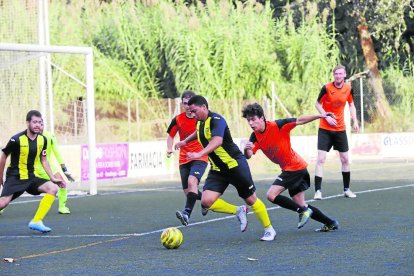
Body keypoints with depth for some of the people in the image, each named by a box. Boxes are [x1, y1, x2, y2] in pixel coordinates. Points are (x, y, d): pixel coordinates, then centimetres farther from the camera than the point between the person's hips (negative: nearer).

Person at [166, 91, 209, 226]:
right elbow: (171, 136, 16)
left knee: (192, 181, -29)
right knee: (187, 191, 5)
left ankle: (187, 213, -38)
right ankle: (204, 198, 39)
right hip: (184, 159, 4)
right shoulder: (178, 119, 2)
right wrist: (169, 149, -2)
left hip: (200, 158, -4)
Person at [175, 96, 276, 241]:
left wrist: (199, 154, -51)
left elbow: (217, 141, -40)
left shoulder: (216, 120, -20)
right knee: (207, 201, -13)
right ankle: (239, 211, 9)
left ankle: (269, 229, 21)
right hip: (217, 169, 7)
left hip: (235, 164, -7)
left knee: (251, 199, 2)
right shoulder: (200, 122, 7)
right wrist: (185, 141, 32)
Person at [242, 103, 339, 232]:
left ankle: (303, 211, -6)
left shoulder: (277, 126, -18)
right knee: (301, 205, 13)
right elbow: (248, 155, -14)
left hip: (295, 167, -8)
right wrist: (247, 150, -37)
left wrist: (320, 116, -19)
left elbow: (300, 120, -12)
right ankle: (330, 223, 25)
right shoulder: (255, 137, -1)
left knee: (271, 195, -16)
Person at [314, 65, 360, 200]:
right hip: (325, 129, -4)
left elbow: (351, 104, 14)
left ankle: (347, 189, 23)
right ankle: (318, 191, -11)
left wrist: (355, 121, 2)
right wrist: (326, 117, -18)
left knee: (345, 159, 9)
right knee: (321, 159, -12)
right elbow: (317, 104, -4)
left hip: (340, 129, 4)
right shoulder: (327, 88, -13)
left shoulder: (348, 89, -1)